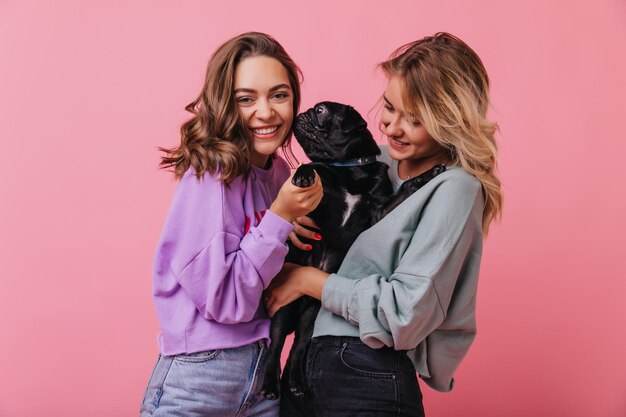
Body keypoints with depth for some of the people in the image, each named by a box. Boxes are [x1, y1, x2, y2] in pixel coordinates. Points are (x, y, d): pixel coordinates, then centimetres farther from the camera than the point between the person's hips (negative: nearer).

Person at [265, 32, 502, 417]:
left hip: (371, 386, -6)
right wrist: (292, 222, -7)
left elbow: (406, 312, -18)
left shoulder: (454, 188, -14)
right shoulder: (378, 160, 5)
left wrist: (309, 280, -12)